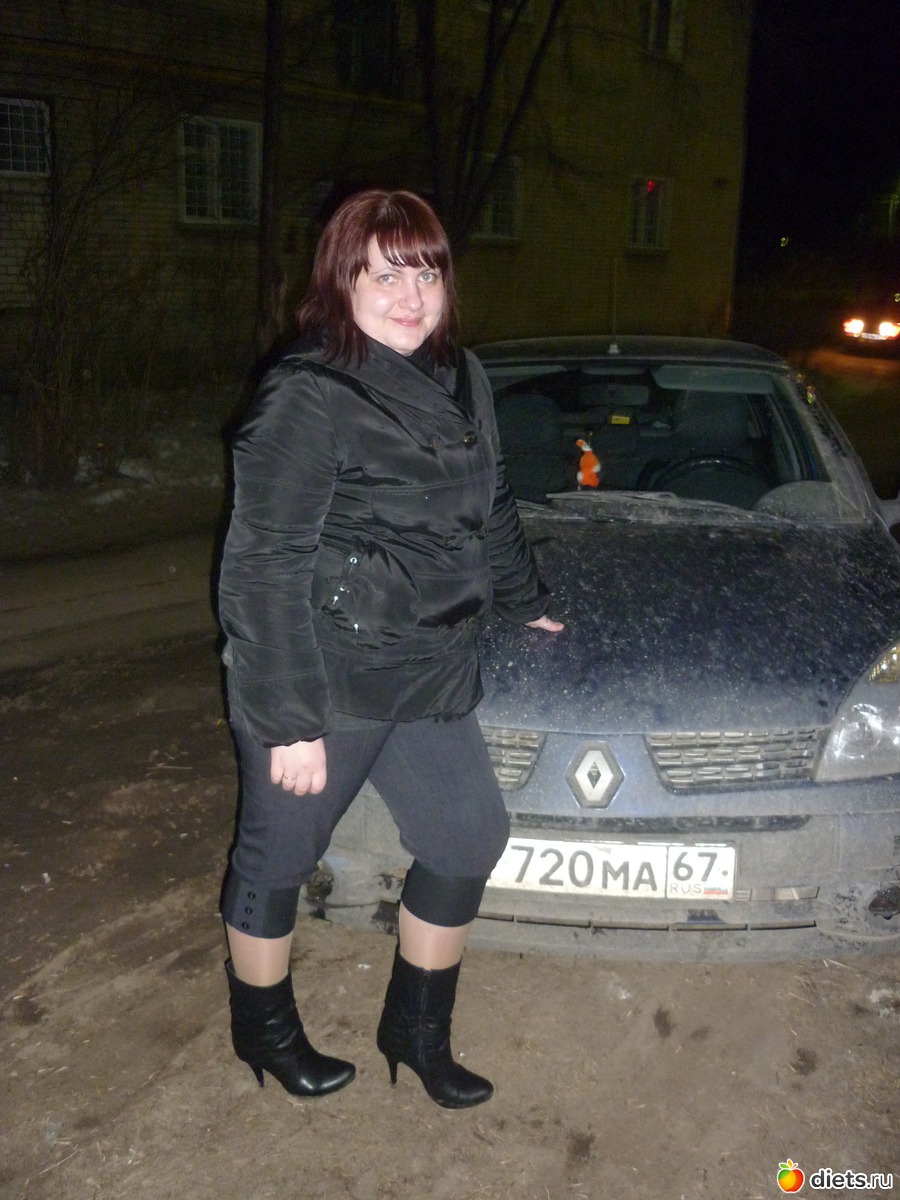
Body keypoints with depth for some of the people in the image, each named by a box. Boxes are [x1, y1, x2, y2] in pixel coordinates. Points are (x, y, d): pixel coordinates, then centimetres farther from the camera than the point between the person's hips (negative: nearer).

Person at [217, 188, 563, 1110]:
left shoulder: (460, 380, 6)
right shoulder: (307, 397, -17)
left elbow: (492, 508, 22)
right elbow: (265, 568, -19)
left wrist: (526, 602, 31)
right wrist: (288, 720, -21)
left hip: (429, 675, 8)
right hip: (320, 686, -7)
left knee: (469, 841, 14)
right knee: (278, 856, 11)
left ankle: (417, 1032, 35)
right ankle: (263, 1032, 38)